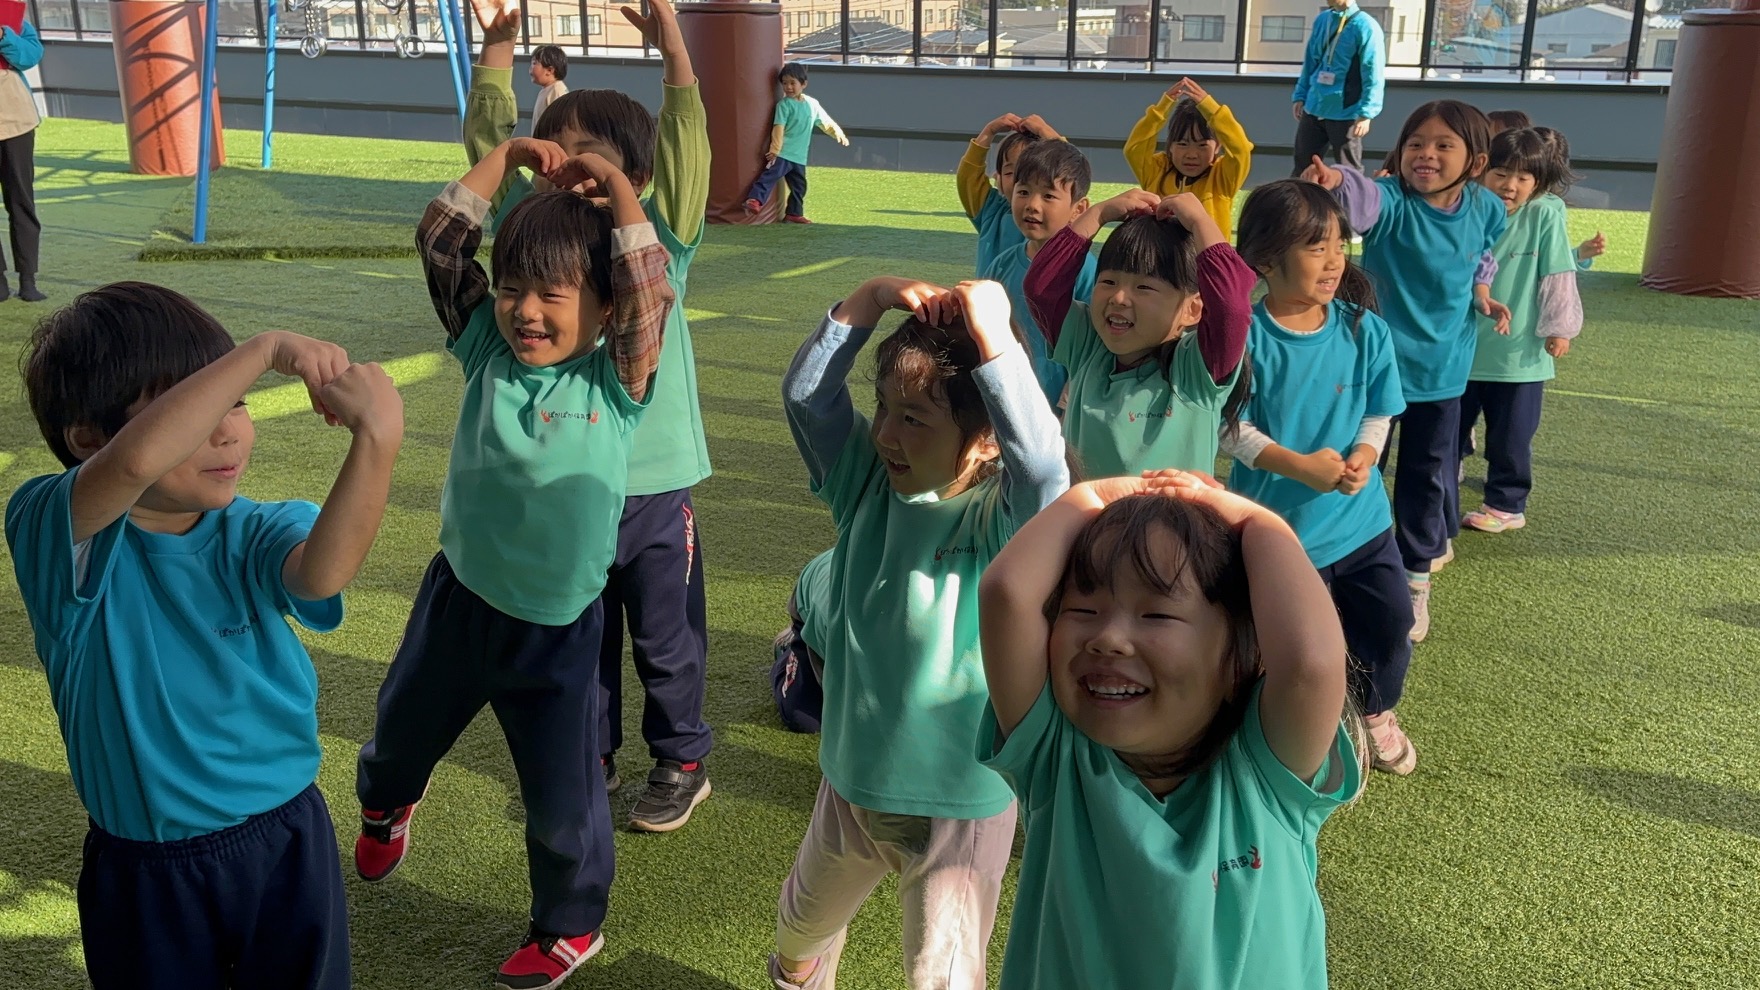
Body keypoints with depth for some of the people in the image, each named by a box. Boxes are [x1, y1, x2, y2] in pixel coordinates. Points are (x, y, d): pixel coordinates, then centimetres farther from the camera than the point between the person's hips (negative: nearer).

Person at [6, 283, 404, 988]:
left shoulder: (253, 535, -9)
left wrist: (376, 441, -48)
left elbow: (321, 573, -34)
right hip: (147, 876, -1)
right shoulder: (58, 533, -17)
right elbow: (138, 460, -41)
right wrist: (266, 349, -38)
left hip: (287, 847, 2)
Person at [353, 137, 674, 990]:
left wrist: (617, 186, -24)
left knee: (561, 794, 5)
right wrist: (510, 154, -9)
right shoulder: (487, 348, -5)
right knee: (403, 726, 29)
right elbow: (441, 241, -6)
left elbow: (649, 293, -29)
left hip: (557, 627, -4)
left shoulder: (614, 382, -14)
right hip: (457, 597, 4)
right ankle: (384, 803, 64)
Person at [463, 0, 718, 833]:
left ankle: (682, 763, 30)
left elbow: (686, 152, -21)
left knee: (666, 638, 11)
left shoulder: (660, 237, -8)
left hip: (652, 483, -4)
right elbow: (489, 146, 0)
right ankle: (588, 756, 38)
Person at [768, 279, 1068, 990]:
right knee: (804, 920, 31)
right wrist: (867, 301, -21)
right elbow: (806, 392, -11)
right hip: (853, 779, 6)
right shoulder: (867, 484, -6)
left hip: (961, 803, -6)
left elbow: (1042, 463, -43)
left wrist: (993, 338, -41)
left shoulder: (1001, 519, -22)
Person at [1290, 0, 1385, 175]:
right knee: (1302, 167, 11)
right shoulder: (1321, 20, 9)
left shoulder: (1365, 26, -11)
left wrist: (1366, 113, -19)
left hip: (1345, 114, -6)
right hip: (1313, 109, 6)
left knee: (1348, 171, 5)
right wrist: (1300, 96, 13)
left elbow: (1373, 74, -14)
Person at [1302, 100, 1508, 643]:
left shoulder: (1487, 210, -6)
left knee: (1428, 475, 14)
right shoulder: (1391, 202, -21)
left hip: (1442, 368, 3)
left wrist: (1480, 290, 1)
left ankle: (1415, 576, 31)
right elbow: (1363, 194, -45)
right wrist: (1335, 180, -66)